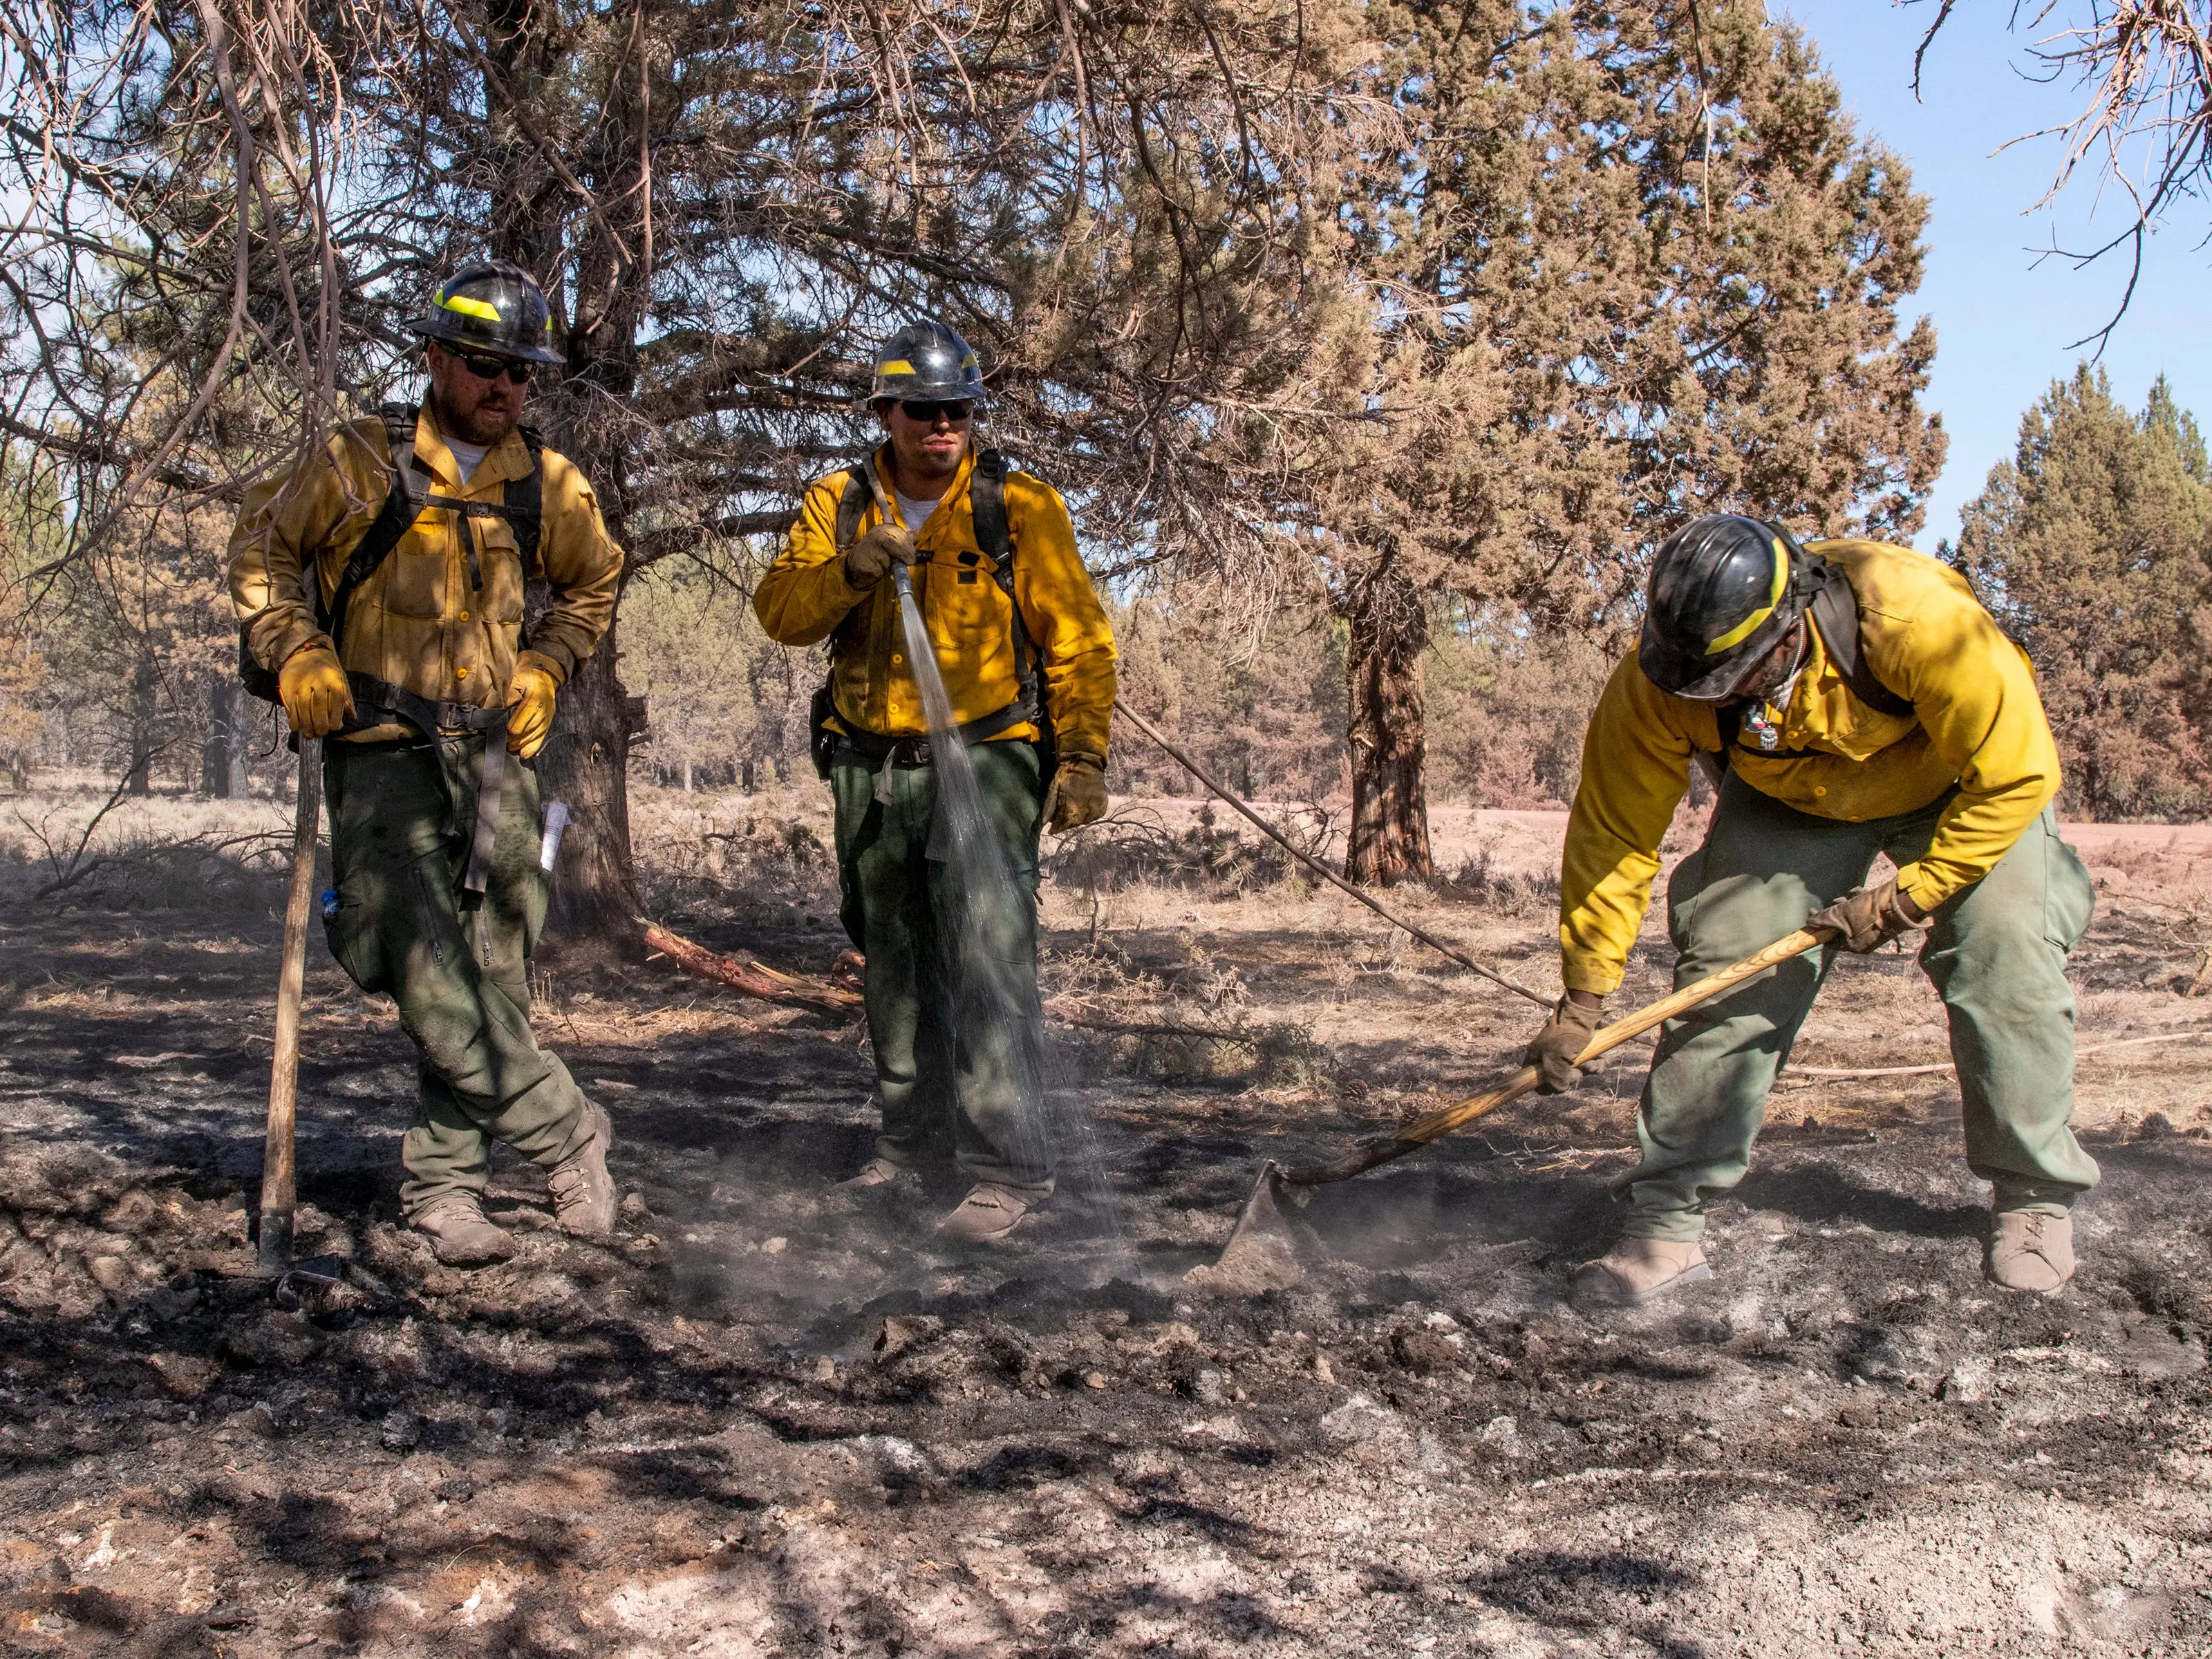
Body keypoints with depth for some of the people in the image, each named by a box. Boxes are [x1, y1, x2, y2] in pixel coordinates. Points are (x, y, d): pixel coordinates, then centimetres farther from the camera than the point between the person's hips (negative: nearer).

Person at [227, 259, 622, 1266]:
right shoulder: (362, 464, -3)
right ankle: (569, 1134, -3)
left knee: (491, 974, 0)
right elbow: (262, 545, 10)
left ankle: (442, 1186, 10)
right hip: (380, 752, -3)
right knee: (431, 975, -15)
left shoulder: (548, 486, 7)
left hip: (494, 751, 3)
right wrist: (294, 652, -3)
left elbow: (592, 583, 25)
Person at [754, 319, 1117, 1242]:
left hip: (986, 760, -4)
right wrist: (847, 571, -19)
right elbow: (780, 613, 0)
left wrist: (1083, 754, -9)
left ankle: (1005, 1169, -10)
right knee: (894, 966, 13)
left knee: (989, 961, -13)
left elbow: (1077, 641, -1)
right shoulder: (837, 506, 9)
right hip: (871, 772, 4)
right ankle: (911, 1139, 28)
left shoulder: (1019, 509, 0)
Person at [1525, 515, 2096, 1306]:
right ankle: (1668, 1221, -6)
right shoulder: (1656, 683, -32)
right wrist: (1584, 993, -21)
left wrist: (1905, 895, -26)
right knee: (1728, 964, -12)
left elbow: (2015, 775, -28)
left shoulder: (1919, 618, -42)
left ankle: (2036, 1198, 4)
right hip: (1789, 799, 2)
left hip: (1964, 783, -1)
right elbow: (1613, 832, -21)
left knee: (2003, 955, -17)